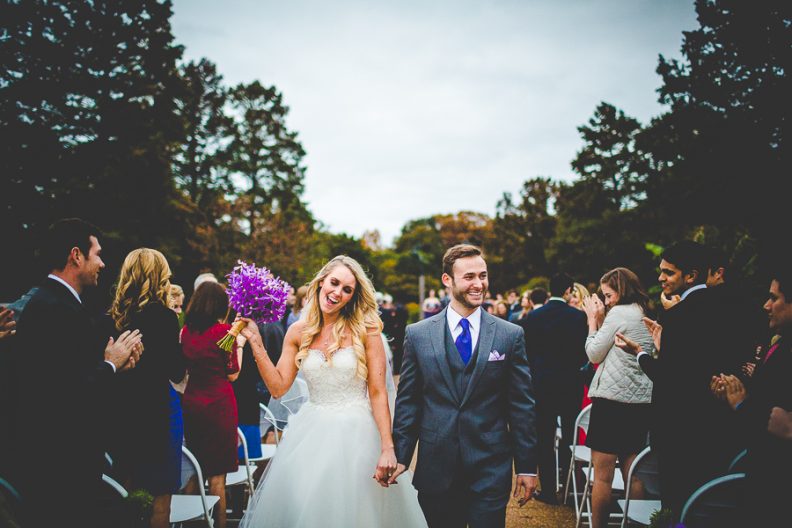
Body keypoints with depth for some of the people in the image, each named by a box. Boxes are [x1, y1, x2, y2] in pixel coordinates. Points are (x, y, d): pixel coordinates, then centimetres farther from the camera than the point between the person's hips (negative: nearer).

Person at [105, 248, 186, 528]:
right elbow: (177, 373, -11)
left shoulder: (111, 317, 0)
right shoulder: (164, 316, -15)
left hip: (120, 409, 6)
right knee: (160, 495, 7)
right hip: (157, 408, -5)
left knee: (124, 491, 17)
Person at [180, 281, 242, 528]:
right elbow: (232, 374, -6)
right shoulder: (224, 330, -11)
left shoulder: (186, 330, 3)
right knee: (217, 474, 3)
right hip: (219, 404, -5)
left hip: (190, 403, 5)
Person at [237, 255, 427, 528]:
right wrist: (255, 341, -6)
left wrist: (387, 449, -16)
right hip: (312, 432, 3)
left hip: (356, 433, -3)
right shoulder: (298, 332, 1)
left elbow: (378, 393, -10)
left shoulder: (365, 330, -8)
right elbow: (278, 387, -1)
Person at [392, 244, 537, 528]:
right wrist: (400, 457, 0)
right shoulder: (418, 334, 1)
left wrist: (527, 466, 1)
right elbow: (408, 401, 4)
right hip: (435, 469, 1)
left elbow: (522, 405, 1)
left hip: (491, 469, -1)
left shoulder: (511, 335, 0)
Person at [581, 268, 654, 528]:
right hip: (640, 402, 8)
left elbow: (594, 354, -4)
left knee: (602, 475, 0)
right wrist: (601, 319, 14)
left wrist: (593, 319, 4)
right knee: (631, 473, 14)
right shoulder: (645, 315, 13)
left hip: (612, 399, -8)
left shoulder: (619, 313, -9)